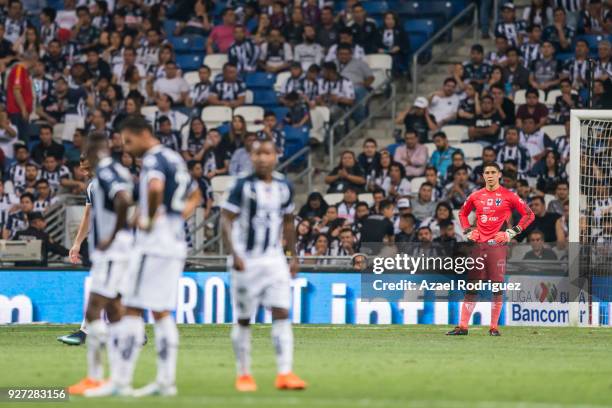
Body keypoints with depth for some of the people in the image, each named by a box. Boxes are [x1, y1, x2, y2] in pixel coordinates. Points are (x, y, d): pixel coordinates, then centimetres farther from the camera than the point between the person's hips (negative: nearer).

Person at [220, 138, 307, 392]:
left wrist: (293, 256, 14)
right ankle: (243, 374, 15)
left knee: (282, 313, -9)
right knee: (243, 319, 4)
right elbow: (226, 219, -11)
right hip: (246, 261, -3)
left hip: (274, 259, 3)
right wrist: (234, 254, -21)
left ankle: (285, 373, -14)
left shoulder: (284, 186, 7)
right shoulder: (243, 186, -8)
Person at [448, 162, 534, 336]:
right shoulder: (476, 196, 12)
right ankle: (463, 326, 2)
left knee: (497, 288, -4)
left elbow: (529, 215, 3)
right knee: (471, 287, 1)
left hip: (497, 245, -3)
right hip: (478, 244, 3)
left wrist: (512, 232, -4)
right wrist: (467, 231, 11)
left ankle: (494, 327, 3)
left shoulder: (508, 196, 1)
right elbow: (463, 213, 27)